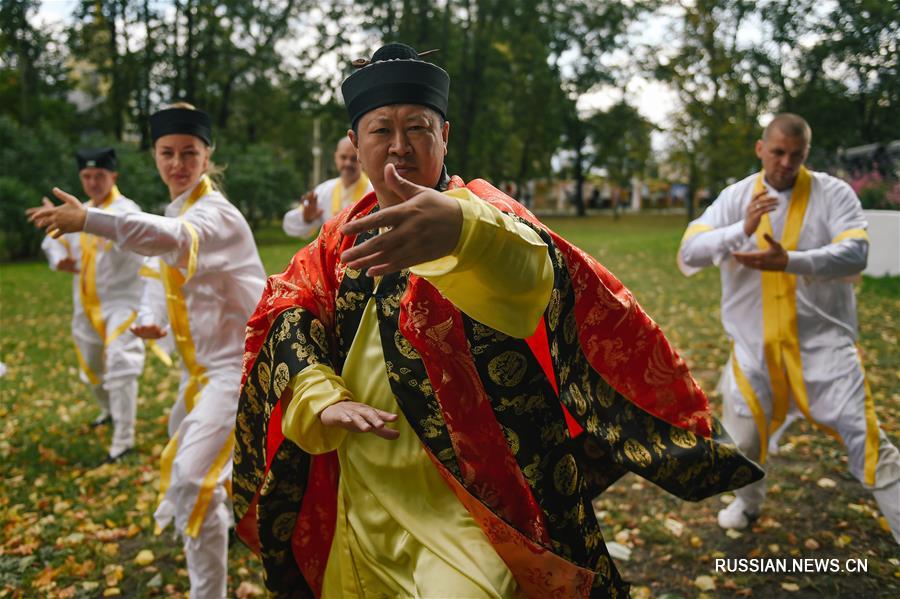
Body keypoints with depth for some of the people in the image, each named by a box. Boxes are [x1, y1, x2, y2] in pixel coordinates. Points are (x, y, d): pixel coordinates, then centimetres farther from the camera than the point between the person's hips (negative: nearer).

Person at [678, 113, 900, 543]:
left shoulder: (834, 194, -5)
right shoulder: (735, 197, -1)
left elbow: (855, 254, -19)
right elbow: (688, 255, -11)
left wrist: (789, 261, -35)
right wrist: (742, 230, -28)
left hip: (823, 343, -2)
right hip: (755, 346, 2)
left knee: (865, 440, -1)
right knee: (742, 442, 12)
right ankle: (748, 503, 43)